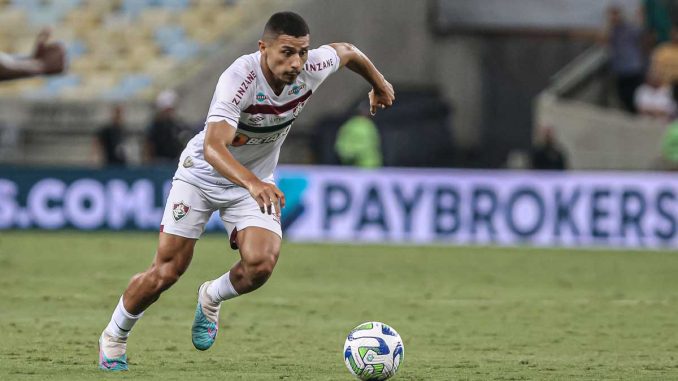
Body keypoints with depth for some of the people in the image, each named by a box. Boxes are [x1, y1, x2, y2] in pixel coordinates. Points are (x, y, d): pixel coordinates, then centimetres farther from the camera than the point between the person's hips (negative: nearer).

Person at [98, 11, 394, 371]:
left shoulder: (312, 68, -20)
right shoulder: (238, 79, -36)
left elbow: (345, 51, 5)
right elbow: (213, 148, -47)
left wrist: (378, 83, 22)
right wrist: (253, 183, -63)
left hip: (255, 183, 4)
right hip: (201, 175, -4)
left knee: (261, 264, -20)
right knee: (166, 271, -4)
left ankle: (211, 299, 14)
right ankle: (113, 338, 23)